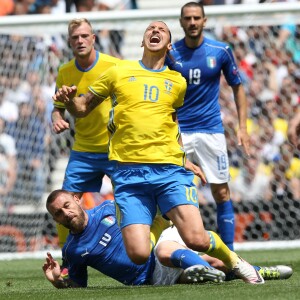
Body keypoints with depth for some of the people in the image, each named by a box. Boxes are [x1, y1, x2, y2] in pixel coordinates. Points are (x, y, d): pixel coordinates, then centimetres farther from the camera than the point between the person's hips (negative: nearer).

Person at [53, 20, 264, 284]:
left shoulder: (178, 83, 14)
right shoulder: (119, 72, 10)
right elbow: (82, 109, 15)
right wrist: (69, 99, -5)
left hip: (170, 169, 1)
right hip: (129, 174, -1)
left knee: (197, 240, -18)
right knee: (139, 255, -17)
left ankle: (233, 260, 13)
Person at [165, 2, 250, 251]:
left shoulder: (221, 51, -1)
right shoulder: (170, 53, 0)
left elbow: (238, 88, 8)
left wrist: (242, 127, 1)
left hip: (211, 130, 0)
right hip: (178, 132, 0)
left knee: (221, 191, -1)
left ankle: (229, 252, 4)